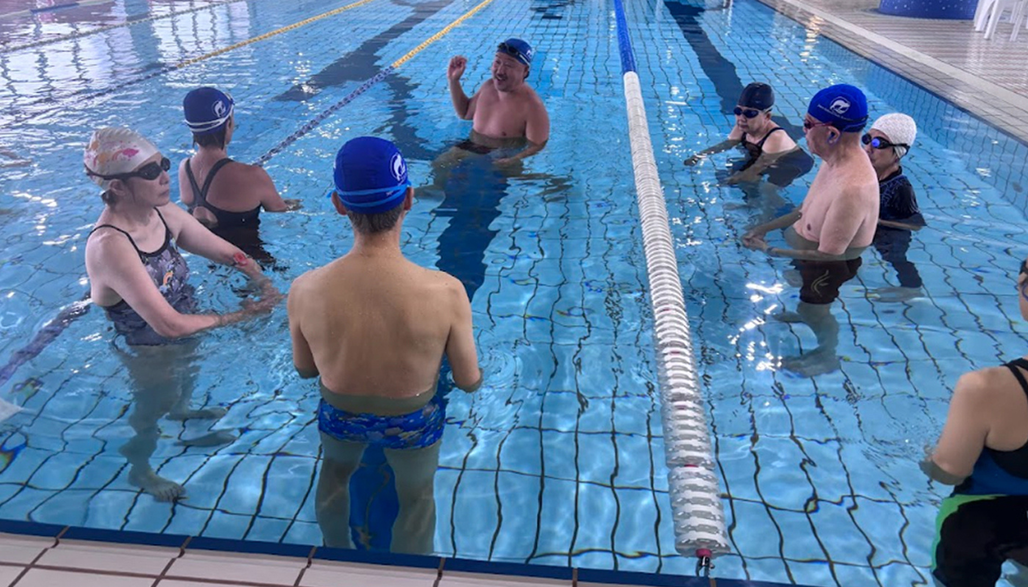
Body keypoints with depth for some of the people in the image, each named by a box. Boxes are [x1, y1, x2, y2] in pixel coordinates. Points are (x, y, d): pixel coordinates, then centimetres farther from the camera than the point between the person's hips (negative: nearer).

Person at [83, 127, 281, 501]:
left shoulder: (164, 214, -17)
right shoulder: (109, 246, -38)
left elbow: (227, 253, -5)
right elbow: (170, 325, -38)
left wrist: (264, 284, -22)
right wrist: (240, 316, -29)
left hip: (184, 335, 6)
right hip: (148, 352, -6)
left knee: (185, 382, 33)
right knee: (154, 407, 20)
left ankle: (182, 414, 68)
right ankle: (140, 472, 52)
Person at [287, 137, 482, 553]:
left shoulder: (304, 291, -29)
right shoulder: (446, 293, -34)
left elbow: (304, 369, -9)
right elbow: (469, 382, -18)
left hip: (341, 419, 2)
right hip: (413, 425, -1)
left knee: (335, 472, 36)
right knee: (417, 499, 30)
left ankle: (338, 555, 60)